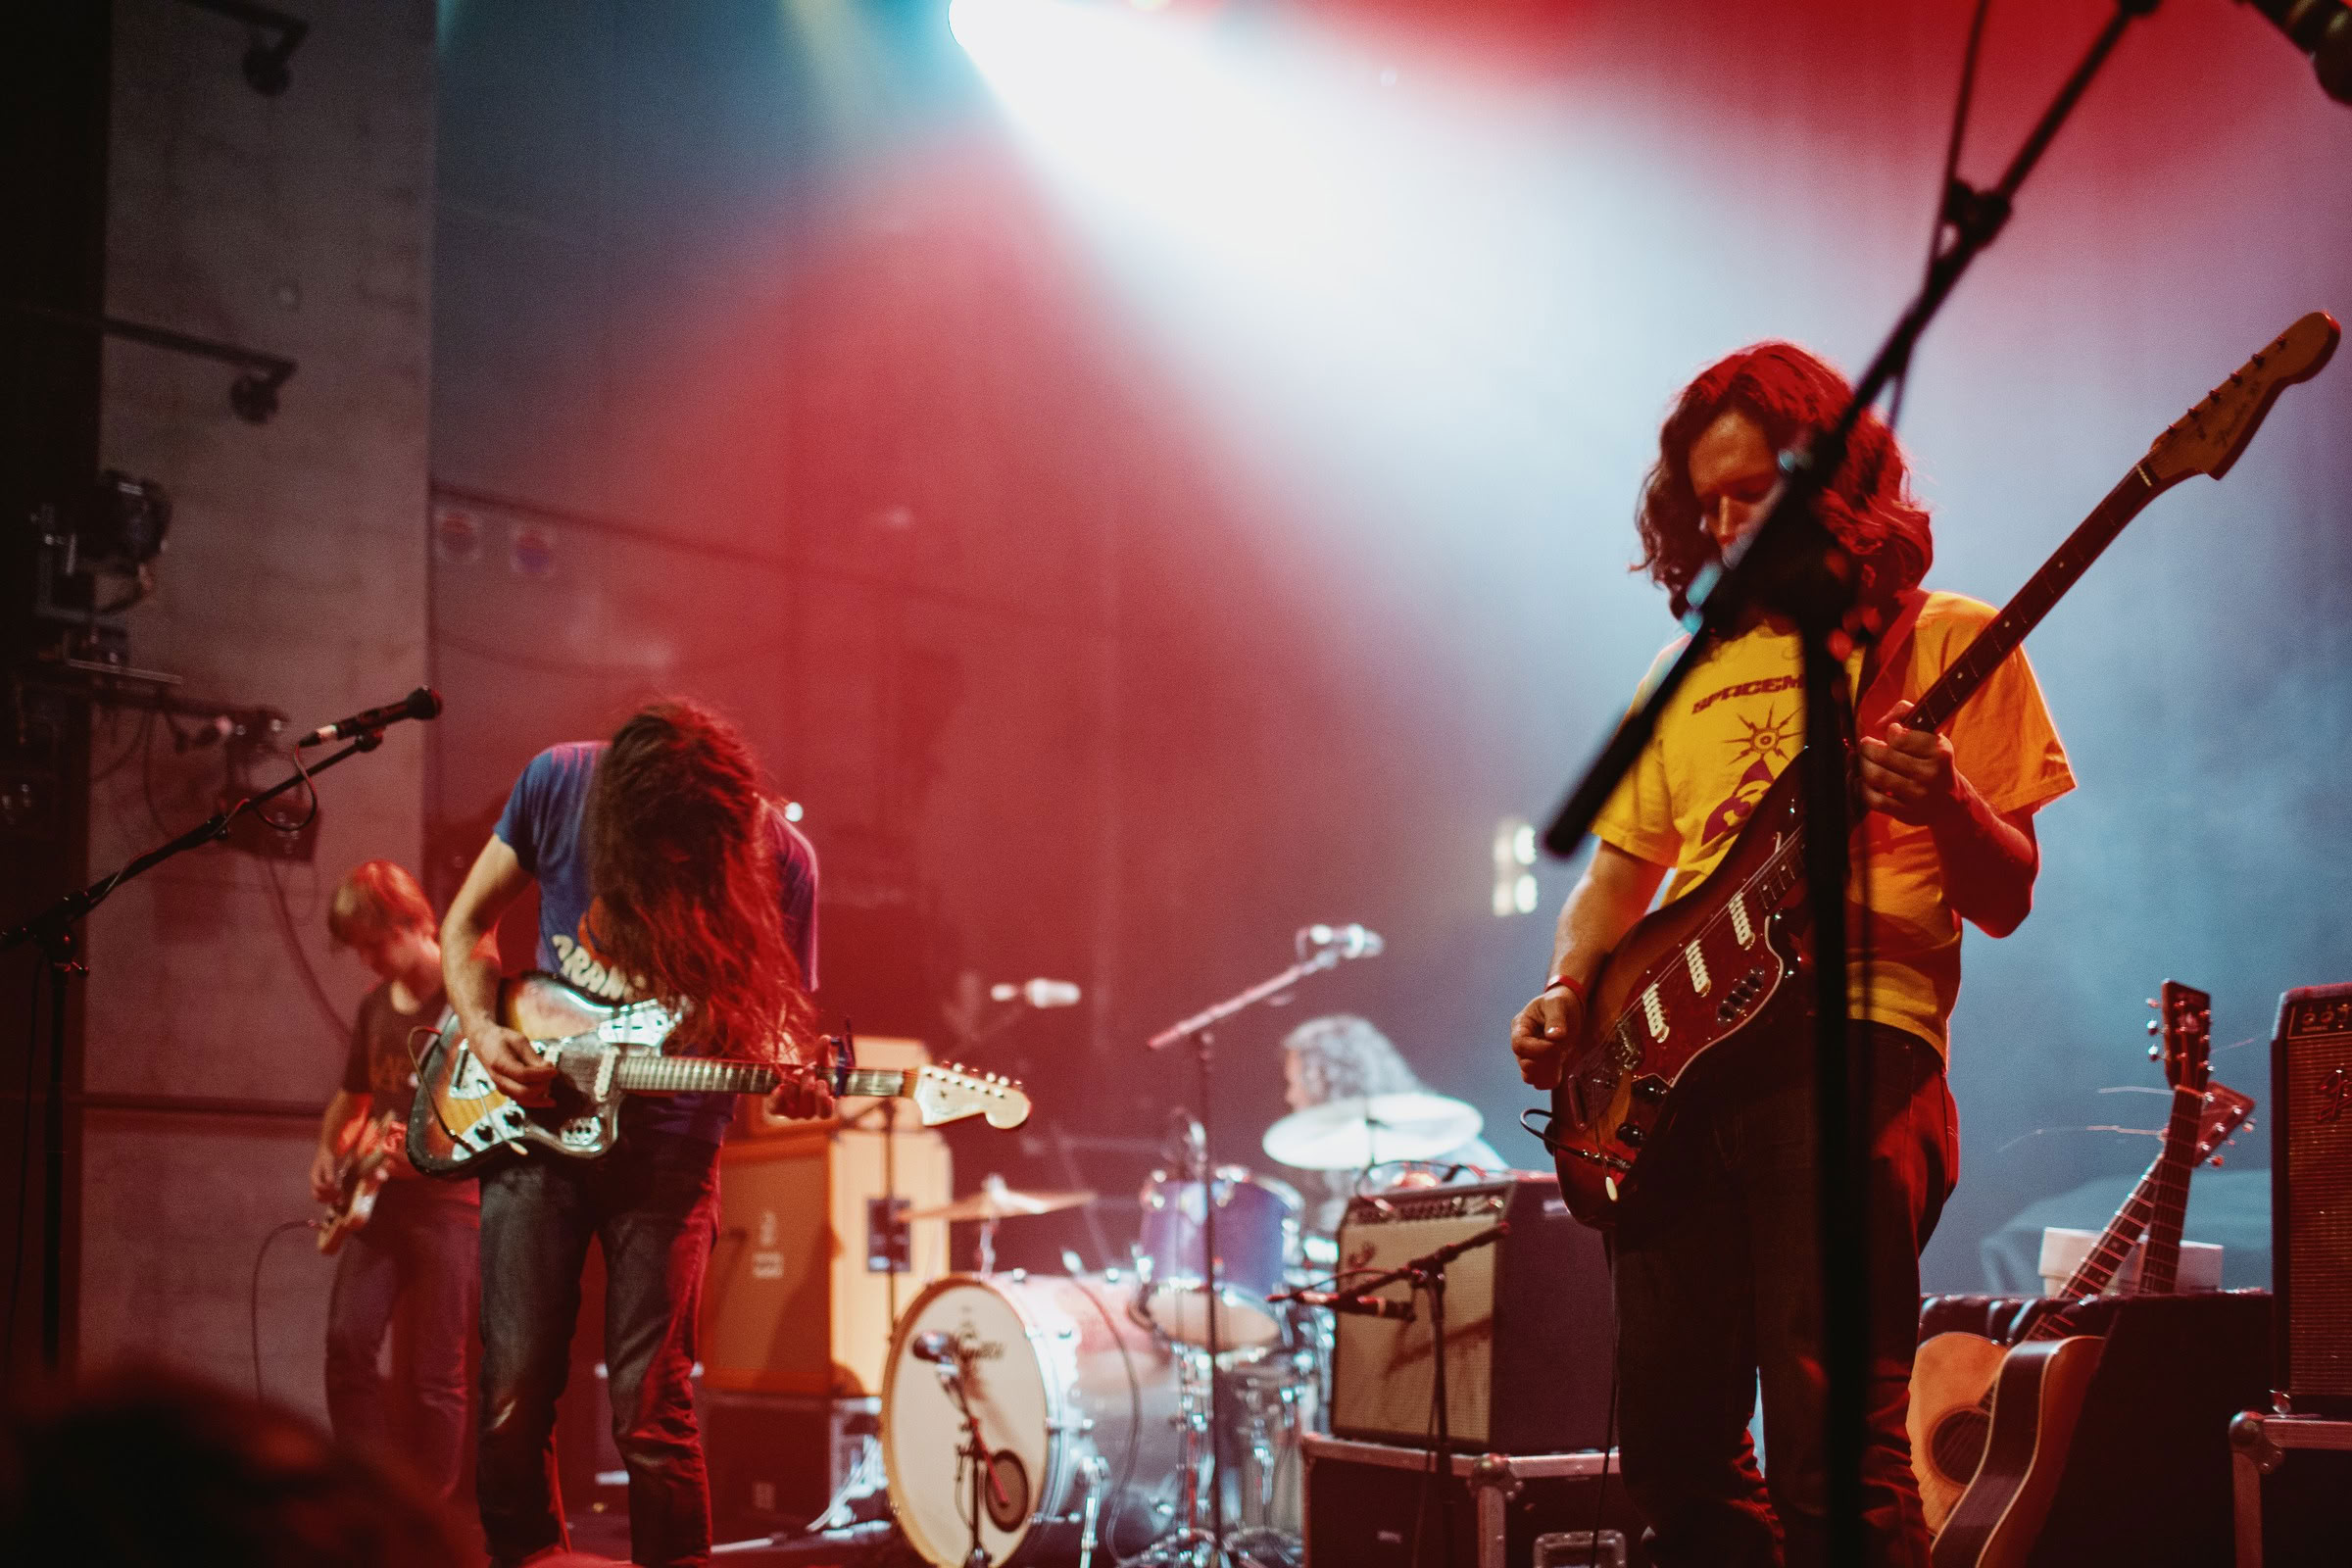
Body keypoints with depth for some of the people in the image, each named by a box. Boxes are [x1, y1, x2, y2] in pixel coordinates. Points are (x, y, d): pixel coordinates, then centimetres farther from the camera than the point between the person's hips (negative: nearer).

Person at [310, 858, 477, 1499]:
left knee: (436, 1373, -5)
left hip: (451, 1199, -6)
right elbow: (351, 1097, 29)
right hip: (378, 1201, 6)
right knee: (347, 1339, -9)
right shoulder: (375, 1006, 16)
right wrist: (329, 1153, 10)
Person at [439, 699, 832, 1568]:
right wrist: (483, 1031, -11)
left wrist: (787, 1075, -21)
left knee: (649, 1400, -5)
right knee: (513, 1392, 1)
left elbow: (772, 1009, 1)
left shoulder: (775, 857, -11)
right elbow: (467, 925, 6)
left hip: (666, 1143, -1)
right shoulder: (558, 784, -8)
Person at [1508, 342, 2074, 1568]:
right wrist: (1566, 992, 6)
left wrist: (1944, 803, -19)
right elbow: (1618, 872, 26)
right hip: (1669, 1061, 6)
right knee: (1675, 1452, 3)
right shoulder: (1693, 666, 23)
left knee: (1829, 1447, -18)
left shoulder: (1943, 641, 8)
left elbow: (2005, 901, 2)